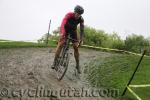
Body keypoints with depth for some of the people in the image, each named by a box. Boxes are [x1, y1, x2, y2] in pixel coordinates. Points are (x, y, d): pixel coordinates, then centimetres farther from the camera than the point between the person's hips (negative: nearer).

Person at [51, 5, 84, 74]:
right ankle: (55, 62, -14)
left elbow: (82, 30, -17)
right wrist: (62, 33, -62)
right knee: (60, 44, -19)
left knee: (76, 47, -6)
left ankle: (77, 65, 3)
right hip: (65, 29, -2)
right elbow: (63, 24, -46)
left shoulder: (81, 19, -22)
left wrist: (81, 40, -26)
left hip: (73, 31, 3)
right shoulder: (69, 15, -32)